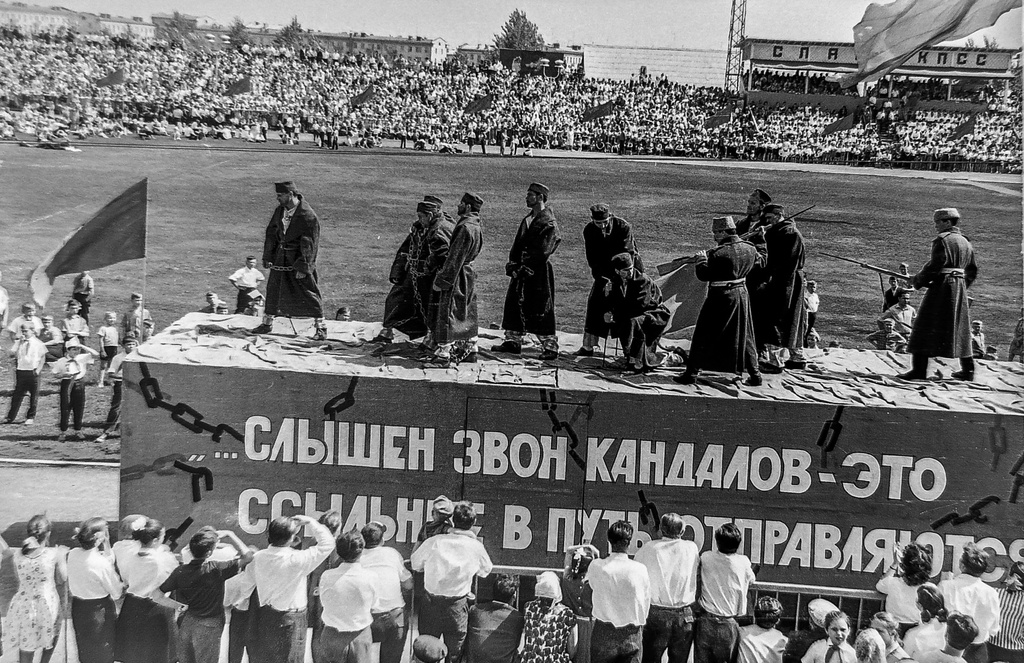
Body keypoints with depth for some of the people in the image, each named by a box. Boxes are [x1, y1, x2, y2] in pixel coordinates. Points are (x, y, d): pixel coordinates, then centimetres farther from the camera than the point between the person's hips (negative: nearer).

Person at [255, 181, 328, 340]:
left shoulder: (307, 215, -18)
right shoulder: (279, 211, 4)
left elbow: (310, 244, -18)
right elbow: (271, 233, 13)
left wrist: (303, 267, -20)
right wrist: (267, 257, 10)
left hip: (300, 258, -7)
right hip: (281, 258, 7)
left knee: (309, 294, -4)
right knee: (273, 290, 14)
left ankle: (321, 328, 5)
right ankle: (267, 323, 29)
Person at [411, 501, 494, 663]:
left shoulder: (434, 541, -12)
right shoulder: (476, 547, -11)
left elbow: (415, 564, 2)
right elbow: (485, 570, 7)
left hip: (431, 603, 1)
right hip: (457, 607, 0)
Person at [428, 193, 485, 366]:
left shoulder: (465, 228, -22)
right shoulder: (477, 226, 8)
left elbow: (454, 258, -22)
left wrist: (440, 280, -17)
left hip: (456, 277, -9)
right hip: (469, 274, 9)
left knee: (446, 313, -2)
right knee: (466, 315, 16)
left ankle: (443, 354, 2)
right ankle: (469, 350, 24)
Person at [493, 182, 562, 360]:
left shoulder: (549, 223, -12)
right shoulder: (527, 219, 15)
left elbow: (543, 251, -17)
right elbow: (518, 243, 14)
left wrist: (525, 267, -17)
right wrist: (513, 263, 0)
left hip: (539, 272, -8)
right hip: (522, 270, 8)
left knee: (540, 310, -4)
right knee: (514, 304, 10)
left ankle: (550, 347, 4)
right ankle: (513, 342, 21)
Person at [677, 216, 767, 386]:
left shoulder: (718, 253, -20)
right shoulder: (749, 249, 1)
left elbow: (703, 274, -16)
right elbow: (762, 260, 21)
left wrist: (701, 260, 2)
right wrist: (761, 244, 39)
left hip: (720, 298, -6)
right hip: (742, 295, 6)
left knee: (703, 336, 5)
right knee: (745, 337, 16)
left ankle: (691, 373, 9)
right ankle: (755, 375, 18)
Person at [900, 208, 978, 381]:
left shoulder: (942, 240, -11)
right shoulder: (965, 242, 15)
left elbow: (934, 266, -18)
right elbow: (973, 270, 18)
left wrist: (917, 280, -6)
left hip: (941, 287, -8)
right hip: (960, 289, 8)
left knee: (926, 327, -5)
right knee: (959, 329, 16)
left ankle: (919, 369, -9)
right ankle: (968, 370, 21)